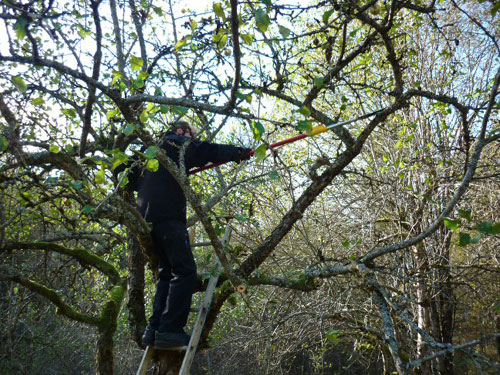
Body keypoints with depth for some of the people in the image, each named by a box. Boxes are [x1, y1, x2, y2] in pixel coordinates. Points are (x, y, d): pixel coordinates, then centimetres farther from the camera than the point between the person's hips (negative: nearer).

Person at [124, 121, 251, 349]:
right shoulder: (178, 144, 7)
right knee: (185, 272, -10)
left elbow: (132, 176, 30)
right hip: (168, 217, -9)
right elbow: (208, 151, -5)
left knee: (167, 272, 12)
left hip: (147, 217, 9)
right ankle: (169, 331, -16)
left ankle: (154, 329, 7)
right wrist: (241, 152, -4)